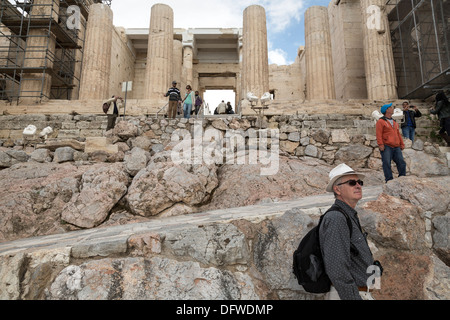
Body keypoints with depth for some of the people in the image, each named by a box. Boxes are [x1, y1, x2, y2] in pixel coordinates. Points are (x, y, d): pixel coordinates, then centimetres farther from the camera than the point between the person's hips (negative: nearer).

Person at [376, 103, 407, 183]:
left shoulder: (394, 122, 25)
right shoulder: (381, 121, 1)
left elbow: (398, 134, 26)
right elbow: (379, 134, -8)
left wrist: (402, 144, 18)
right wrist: (380, 145, -16)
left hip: (396, 147, 7)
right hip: (386, 147, -7)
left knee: (401, 163, 1)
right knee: (387, 164, -8)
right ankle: (389, 180, -4)